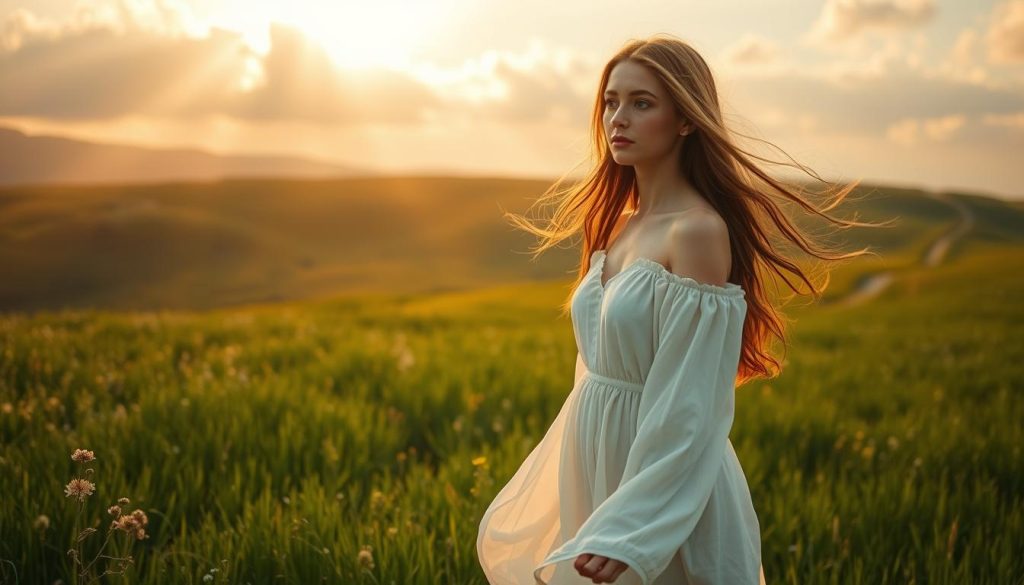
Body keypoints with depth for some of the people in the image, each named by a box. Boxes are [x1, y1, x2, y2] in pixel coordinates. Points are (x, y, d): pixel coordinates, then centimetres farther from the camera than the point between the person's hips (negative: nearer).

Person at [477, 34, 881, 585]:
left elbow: (689, 406, -22)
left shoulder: (698, 231, -19)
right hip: (598, 462, 8)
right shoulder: (619, 224, 6)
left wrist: (627, 530, -23)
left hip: (663, 483, -8)